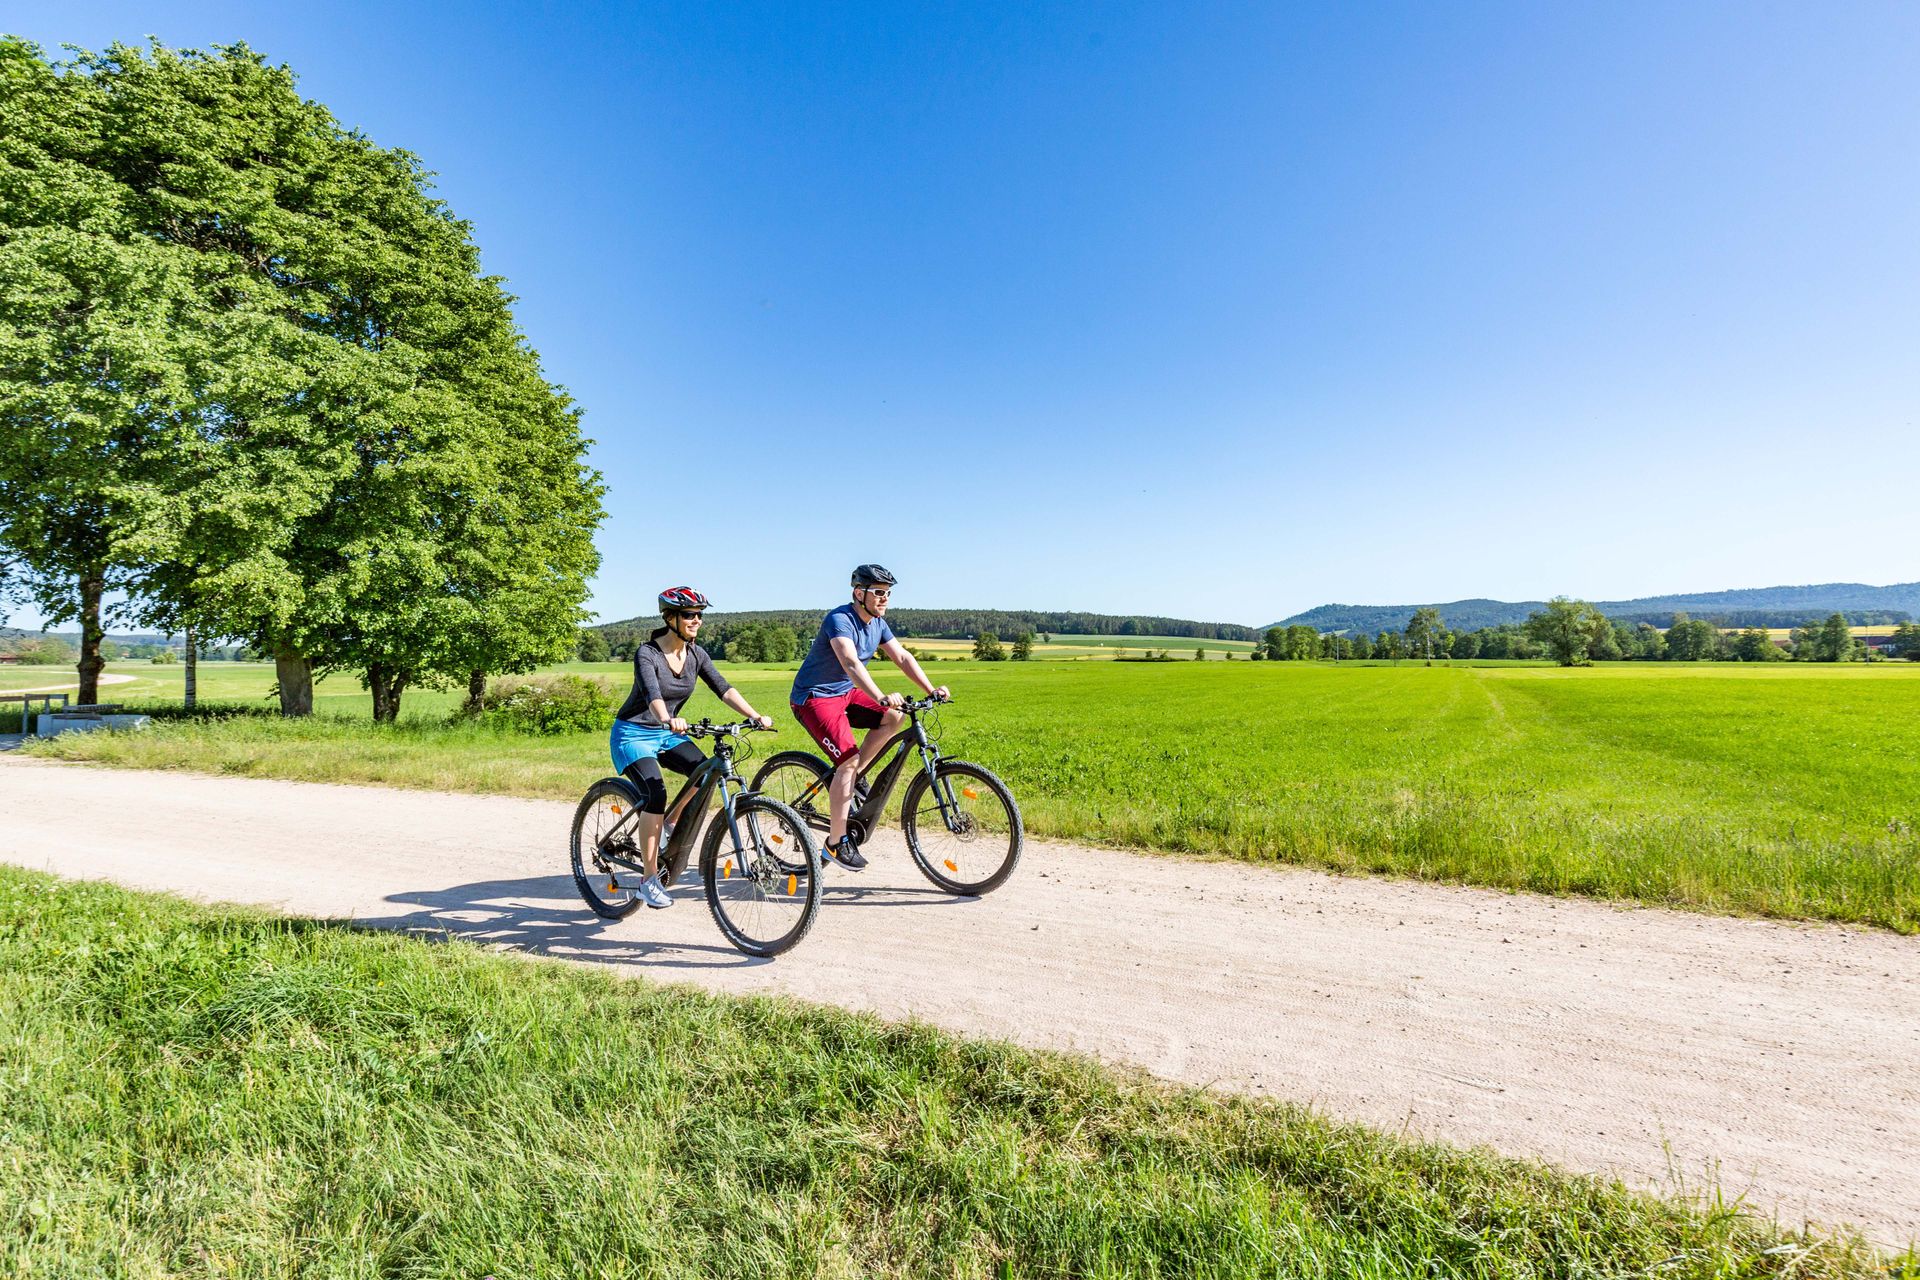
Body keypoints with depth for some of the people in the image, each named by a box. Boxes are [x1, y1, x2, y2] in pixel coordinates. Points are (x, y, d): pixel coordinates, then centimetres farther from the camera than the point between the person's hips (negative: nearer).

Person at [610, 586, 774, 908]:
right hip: (633, 734, -5)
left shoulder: (695, 654, -2)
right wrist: (668, 720, -58)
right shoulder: (647, 654, -20)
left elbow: (723, 688, -10)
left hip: (667, 734, 5)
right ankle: (649, 880, -12)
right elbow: (652, 693, -37)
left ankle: (671, 824, 7)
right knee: (656, 794, -24)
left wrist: (756, 716, -24)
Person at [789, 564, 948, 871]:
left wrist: (931, 689, -12)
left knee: (895, 716, -10)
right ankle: (836, 843, -8)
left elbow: (902, 657, 0)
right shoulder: (840, 620, -24)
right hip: (814, 697, -8)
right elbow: (851, 664, -39)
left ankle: (850, 776, 5)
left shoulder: (878, 624, 3)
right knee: (848, 760, -19)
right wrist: (881, 697, -53)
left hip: (846, 693, 8)